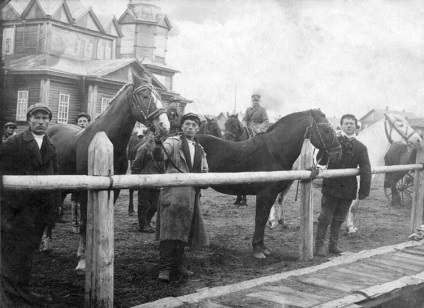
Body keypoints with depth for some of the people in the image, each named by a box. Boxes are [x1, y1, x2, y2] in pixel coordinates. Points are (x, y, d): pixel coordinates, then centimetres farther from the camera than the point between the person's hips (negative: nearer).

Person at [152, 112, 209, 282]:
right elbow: (159, 157, -17)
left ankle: (178, 263, 25)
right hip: (174, 191, -6)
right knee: (170, 230, -12)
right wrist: (158, 146, -39)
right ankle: (164, 268, -11)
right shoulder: (173, 142, 0)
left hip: (192, 194, 6)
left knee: (184, 231, 12)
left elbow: (205, 171, 24)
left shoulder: (200, 149, 17)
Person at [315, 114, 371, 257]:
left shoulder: (360, 147, 2)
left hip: (348, 189, 3)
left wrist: (364, 190, -4)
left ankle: (333, 244, 25)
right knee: (325, 217, 2)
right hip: (331, 186, -3)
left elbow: (365, 170, 1)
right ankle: (319, 244, 11)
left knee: (339, 218, 14)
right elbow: (321, 160, -7)